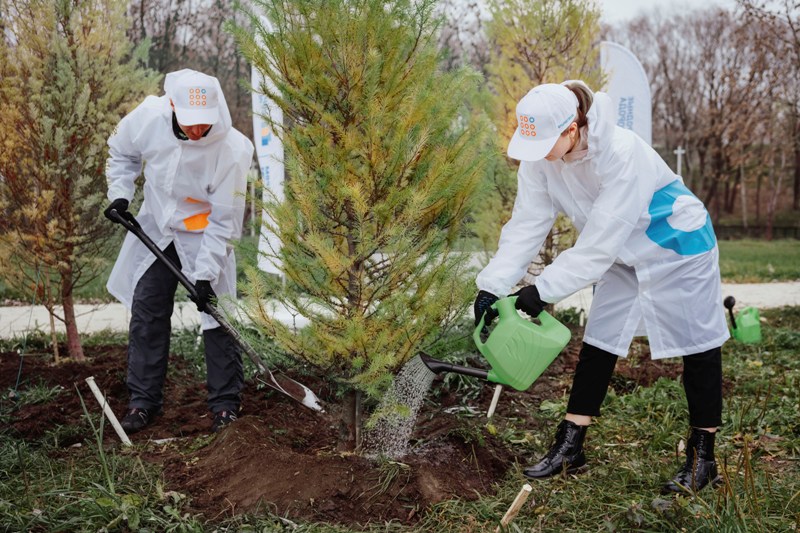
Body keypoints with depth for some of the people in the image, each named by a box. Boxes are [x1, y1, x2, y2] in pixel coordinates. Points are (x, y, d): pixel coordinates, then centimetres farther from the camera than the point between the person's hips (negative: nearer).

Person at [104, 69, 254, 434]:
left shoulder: (233, 150, -30)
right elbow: (121, 151, 5)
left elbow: (224, 220, -22)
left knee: (217, 318, -6)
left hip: (205, 235, -4)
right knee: (146, 314, 7)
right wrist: (119, 194, -5)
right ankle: (143, 401, 20)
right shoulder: (147, 117, -20)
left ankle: (225, 404, 9)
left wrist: (206, 273, -23)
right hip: (155, 227, 4)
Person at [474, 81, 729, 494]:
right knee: (597, 345, 5)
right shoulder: (540, 158, -17)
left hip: (678, 247, -6)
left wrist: (544, 290, -31)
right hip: (623, 255, 6)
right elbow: (526, 226, -15)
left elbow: (599, 243, -34)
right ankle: (569, 448, 11)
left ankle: (702, 458, 16)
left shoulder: (622, 153, -36)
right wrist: (492, 286, -24)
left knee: (698, 347, 4)